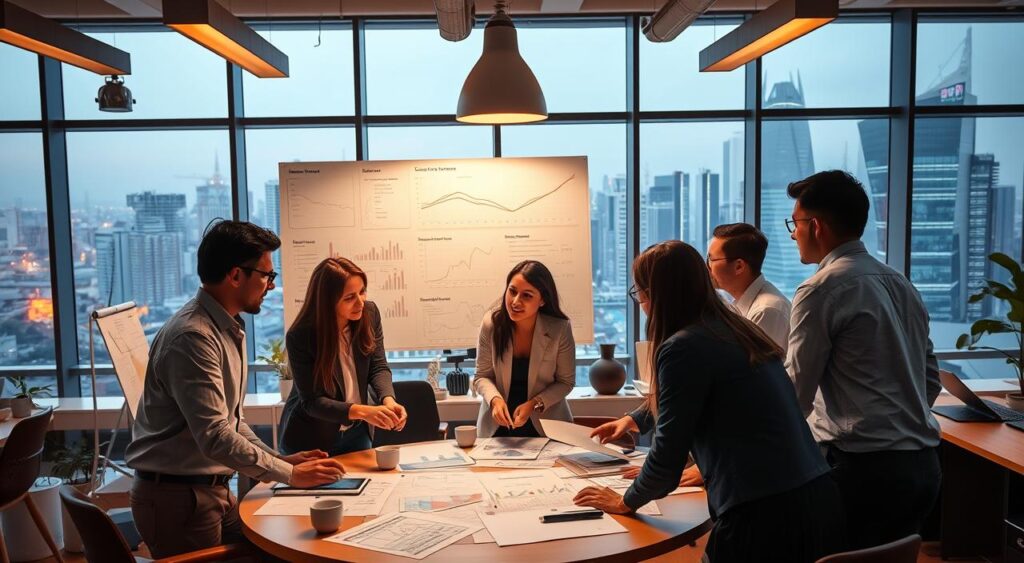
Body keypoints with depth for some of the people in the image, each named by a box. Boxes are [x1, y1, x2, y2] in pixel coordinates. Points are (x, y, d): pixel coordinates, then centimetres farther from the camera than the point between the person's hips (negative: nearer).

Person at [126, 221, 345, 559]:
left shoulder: (229, 329, 9)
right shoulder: (192, 337, -23)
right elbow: (215, 438, -28)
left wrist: (281, 459, 4)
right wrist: (290, 474, -19)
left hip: (215, 490, 9)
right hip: (176, 496, -9)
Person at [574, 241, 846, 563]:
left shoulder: (684, 347, -14)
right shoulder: (735, 329, 13)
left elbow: (669, 451, -10)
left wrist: (626, 502, 8)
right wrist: (636, 419, 47)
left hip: (765, 512, -8)